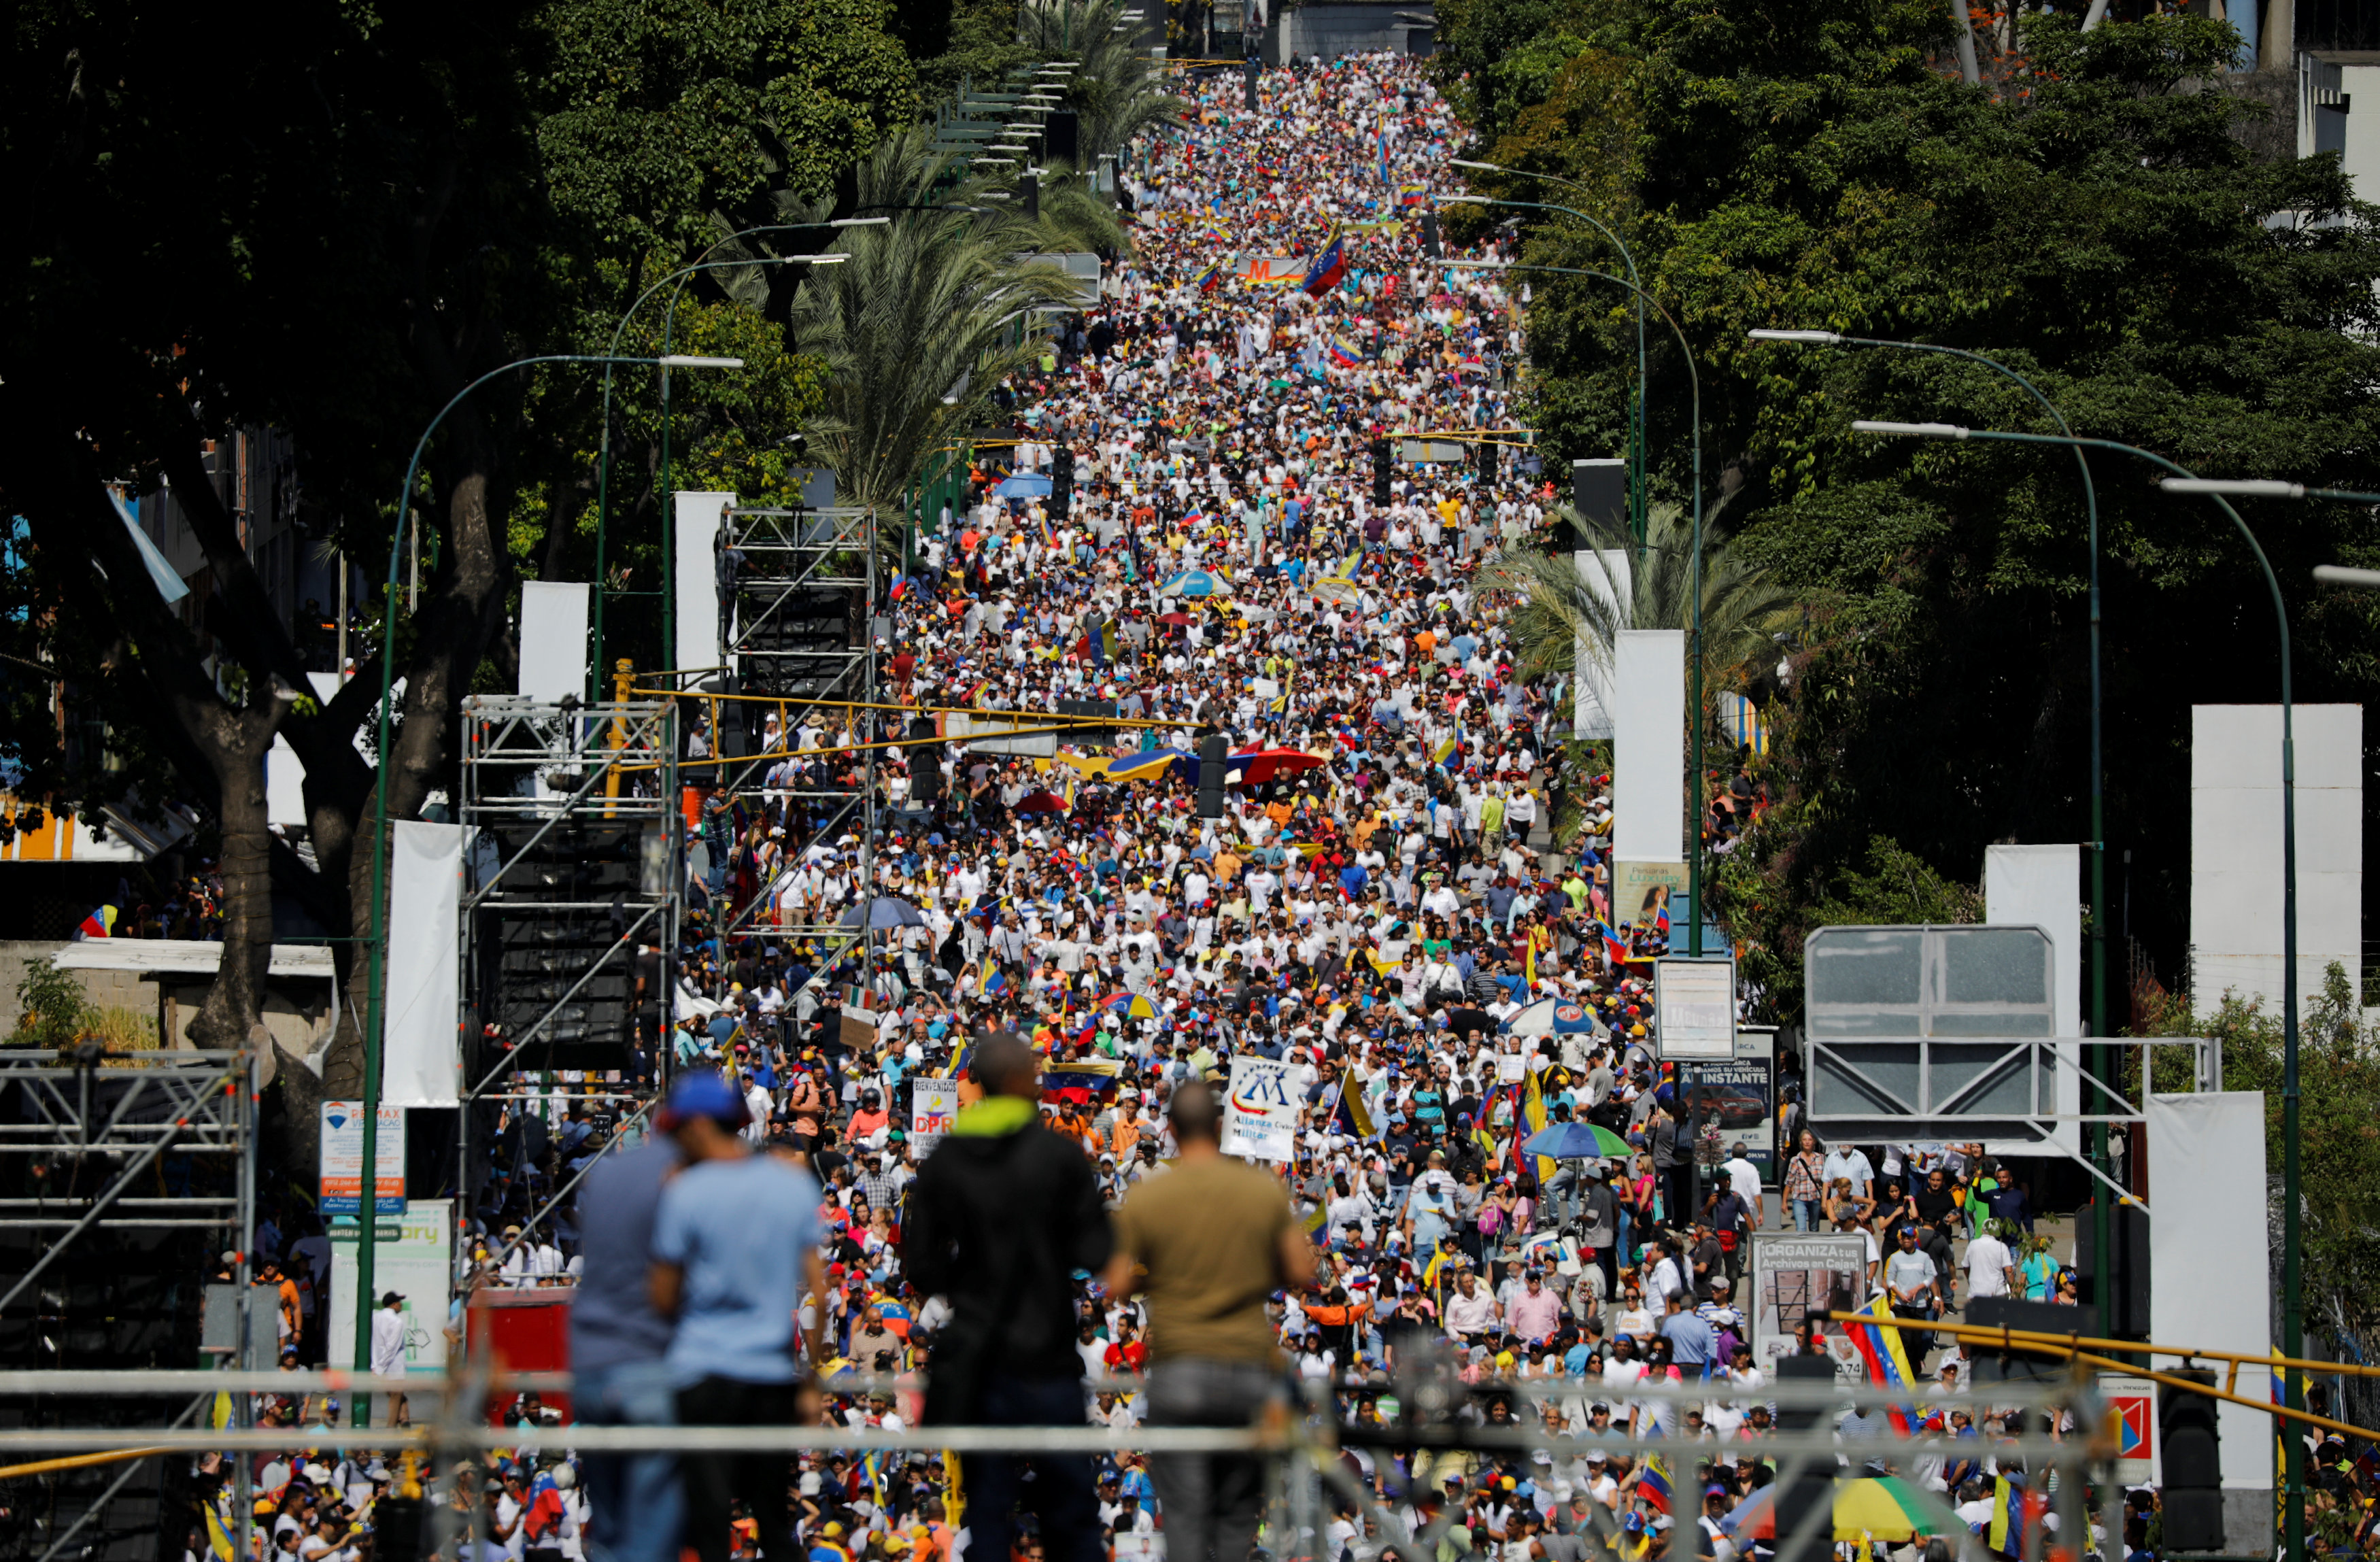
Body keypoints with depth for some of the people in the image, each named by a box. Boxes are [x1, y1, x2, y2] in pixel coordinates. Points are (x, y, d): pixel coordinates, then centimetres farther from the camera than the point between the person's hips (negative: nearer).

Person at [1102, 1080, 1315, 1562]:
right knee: (1238, 1509, 11)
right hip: (1250, 1368, 2)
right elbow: (1301, 1273, 2)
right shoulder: (1264, 1190, 0)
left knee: (1184, 1513, -1)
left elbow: (1117, 1286, -2)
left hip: (1178, 1372, -2)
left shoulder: (1144, 1199, -4)